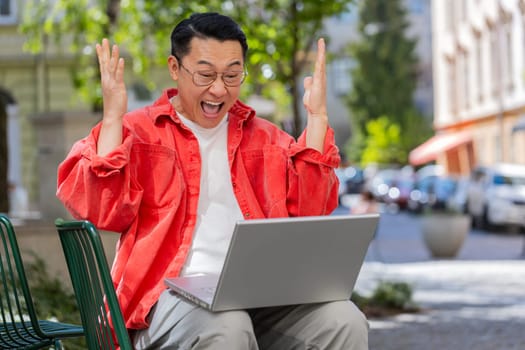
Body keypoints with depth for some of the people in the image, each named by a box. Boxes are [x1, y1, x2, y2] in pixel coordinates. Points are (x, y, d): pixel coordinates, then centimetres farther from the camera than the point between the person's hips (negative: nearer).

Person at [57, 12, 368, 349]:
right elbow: (106, 213, -4)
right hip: (173, 292, -3)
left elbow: (308, 212, 8)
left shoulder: (265, 138, 21)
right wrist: (113, 117, -8)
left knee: (345, 322, -25)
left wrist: (317, 116, 5)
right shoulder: (137, 132, 10)